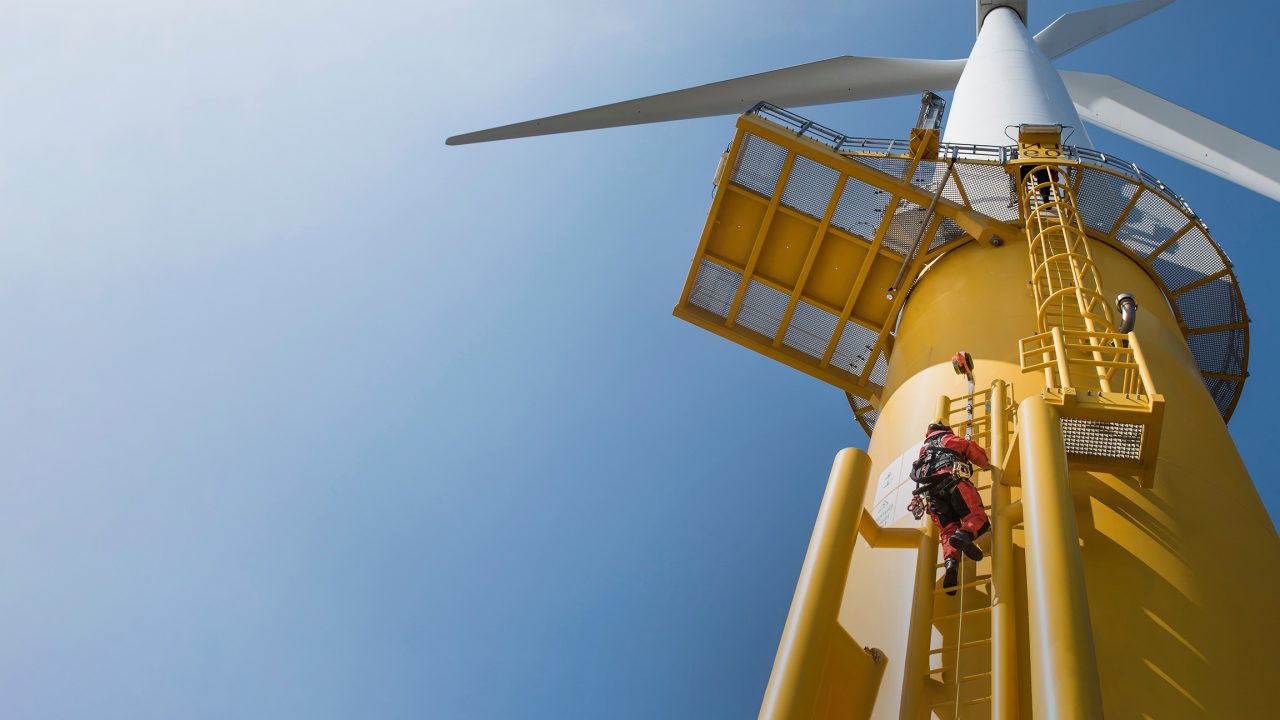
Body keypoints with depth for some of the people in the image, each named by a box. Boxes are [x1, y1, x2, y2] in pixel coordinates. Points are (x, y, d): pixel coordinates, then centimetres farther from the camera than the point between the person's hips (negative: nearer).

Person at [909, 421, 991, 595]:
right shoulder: (949, 439, 26)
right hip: (953, 480, -4)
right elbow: (974, 450, 25)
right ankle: (964, 535, -47)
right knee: (977, 518, -11)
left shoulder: (924, 450, 39)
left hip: (931, 491, 4)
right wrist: (986, 464, 44)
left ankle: (951, 560, -34)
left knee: (947, 529, -3)